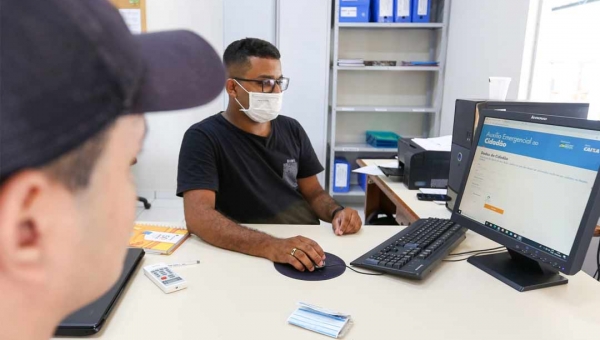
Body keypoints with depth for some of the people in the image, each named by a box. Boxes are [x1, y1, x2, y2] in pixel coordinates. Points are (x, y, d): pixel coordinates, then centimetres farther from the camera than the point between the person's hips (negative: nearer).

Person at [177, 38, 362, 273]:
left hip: (309, 247, 4)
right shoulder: (203, 138, -10)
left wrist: (337, 212, -9)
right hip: (250, 257, -3)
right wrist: (270, 246, -35)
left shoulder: (291, 130, 7)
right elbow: (198, 216, -22)